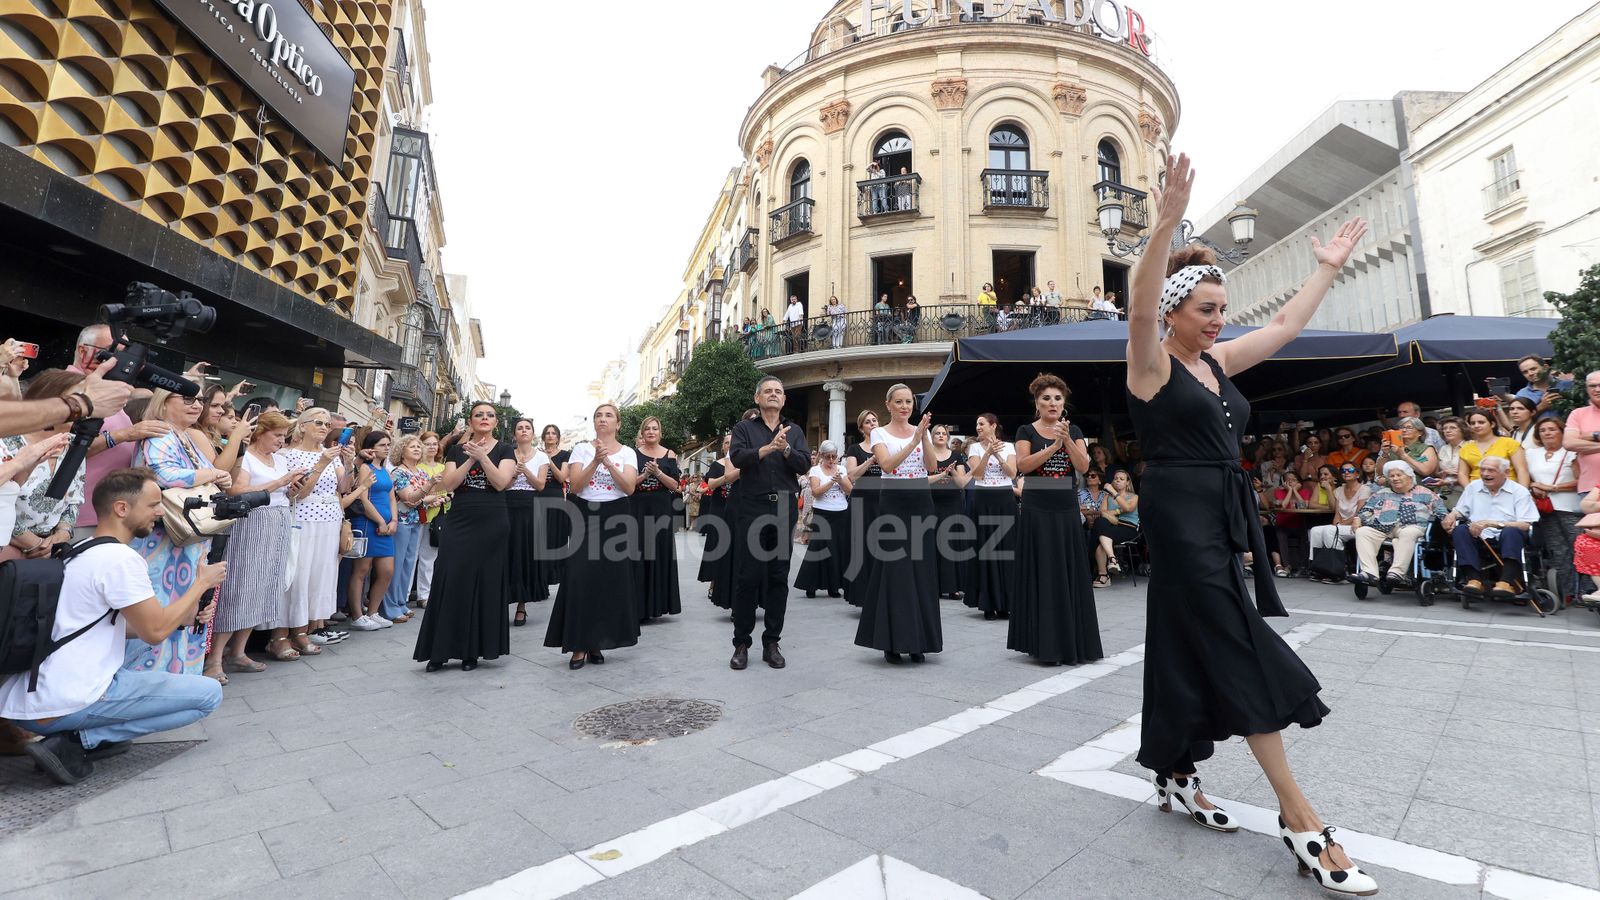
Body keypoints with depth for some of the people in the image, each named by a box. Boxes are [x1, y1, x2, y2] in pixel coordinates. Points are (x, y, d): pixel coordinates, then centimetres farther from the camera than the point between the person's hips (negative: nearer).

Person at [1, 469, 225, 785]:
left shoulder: (82, 552, 13)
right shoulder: (121, 558, -17)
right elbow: (154, 633, -14)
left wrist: (181, 619, 10)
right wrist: (202, 583, -4)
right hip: (63, 706, -10)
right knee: (209, 693, -7)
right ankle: (78, 742, -8)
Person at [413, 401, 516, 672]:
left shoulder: (504, 450, 4)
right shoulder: (456, 449, 10)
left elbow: (501, 482, -11)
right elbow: (447, 484, -3)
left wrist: (482, 455, -16)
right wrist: (470, 460, -11)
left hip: (491, 525, -2)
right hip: (458, 523, 2)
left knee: (484, 583, 2)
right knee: (451, 582, -2)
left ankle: (473, 650, 13)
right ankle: (441, 649, 8)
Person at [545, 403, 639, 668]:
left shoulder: (628, 452, 5)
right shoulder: (581, 449, 5)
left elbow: (629, 487, -8)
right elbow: (575, 486, -6)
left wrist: (608, 462, -19)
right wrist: (596, 461, -17)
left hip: (616, 517, 0)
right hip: (586, 516, 0)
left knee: (611, 580, 1)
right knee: (581, 579, -5)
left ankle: (596, 642, 15)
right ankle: (579, 645, 3)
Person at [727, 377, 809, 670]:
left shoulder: (794, 431, 14)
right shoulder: (744, 428, 9)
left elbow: (805, 464, 0)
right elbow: (737, 457, -10)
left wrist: (786, 449, -18)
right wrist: (767, 448, -23)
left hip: (783, 510, 2)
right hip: (751, 509, -2)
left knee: (779, 577, 6)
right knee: (748, 577, 0)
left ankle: (772, 643, 17)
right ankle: (741, 644, 12)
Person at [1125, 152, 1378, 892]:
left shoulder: (1217, 361, 15)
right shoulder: (1152, 361, -7)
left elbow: (1286, 324, 25)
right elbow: (1140, 308, -26)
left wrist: (1329, 268, 26)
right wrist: (1165, 226, -35)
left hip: (1222, 514, 8)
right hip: (1180, 513, -8)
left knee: (1194, 650, 12)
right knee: (1244, 654, -6)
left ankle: (1176, 777, 26)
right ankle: (1299, 819, 4)